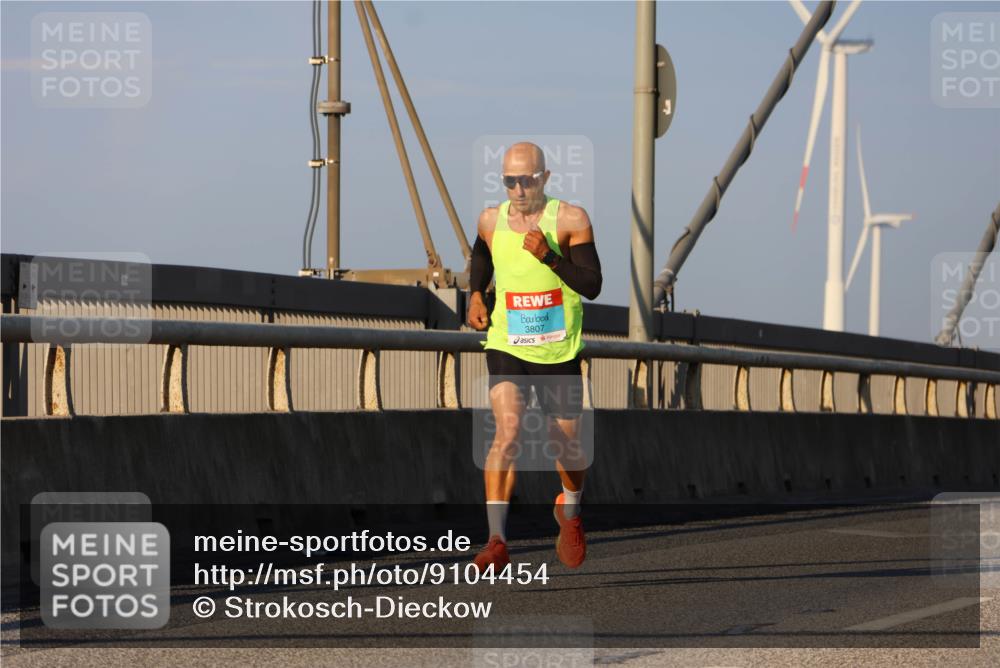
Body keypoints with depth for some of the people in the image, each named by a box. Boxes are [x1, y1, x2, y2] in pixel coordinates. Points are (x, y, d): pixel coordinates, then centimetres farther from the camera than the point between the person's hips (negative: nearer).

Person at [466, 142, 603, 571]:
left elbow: (592, 286, -14)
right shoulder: (491, 220, 0)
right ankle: (497, 541, -24)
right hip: (505, 346, 0)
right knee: (507, 430, -21)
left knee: (565, 443, 10)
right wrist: (475, 296, 7)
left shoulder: (570, 220, -9)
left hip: (558, 353, 0)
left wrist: (549, 256, -26)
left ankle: (569, 512, 44)